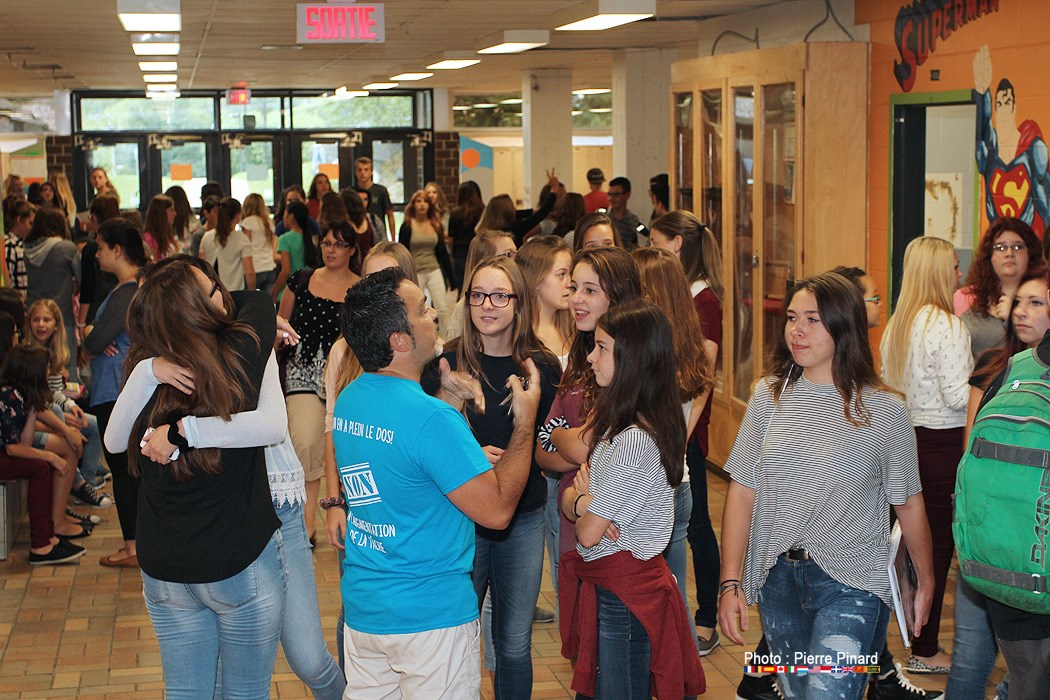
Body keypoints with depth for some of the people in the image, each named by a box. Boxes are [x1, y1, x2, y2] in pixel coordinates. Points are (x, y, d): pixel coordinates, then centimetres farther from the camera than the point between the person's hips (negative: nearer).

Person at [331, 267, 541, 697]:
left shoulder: (348, 400, 1)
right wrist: (525, 420, -10)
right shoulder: (431, 418, -24)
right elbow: (497, 510, -20)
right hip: (430, 615, -7)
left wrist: (441, 398, 10)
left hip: (362, 608, 8)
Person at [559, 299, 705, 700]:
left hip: (619, 590, -9)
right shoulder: (616, 418, 6)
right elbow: (566, 498, 8)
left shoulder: (634, 441, -25)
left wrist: (585, 507, 1)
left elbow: (589, 534, -21)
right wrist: (580, 499, -15)